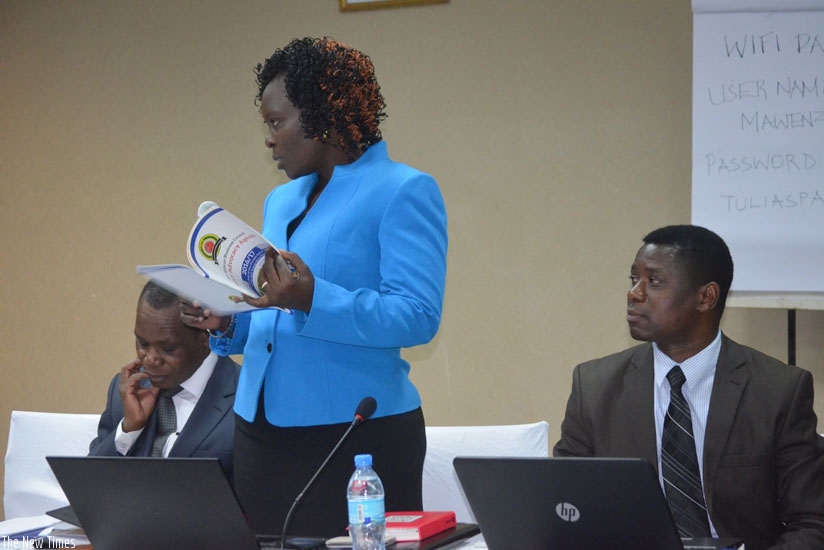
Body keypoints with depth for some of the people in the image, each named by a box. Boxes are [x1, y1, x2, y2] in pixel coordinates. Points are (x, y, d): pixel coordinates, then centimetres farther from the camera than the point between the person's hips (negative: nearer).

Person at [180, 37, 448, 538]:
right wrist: (227, 326, 2)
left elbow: (418, 317, -17)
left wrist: (312, 301, -27)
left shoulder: (404, 192, -7)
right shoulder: (281, 201, 17)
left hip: (358, 436, -7)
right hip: (262, 434, 7)